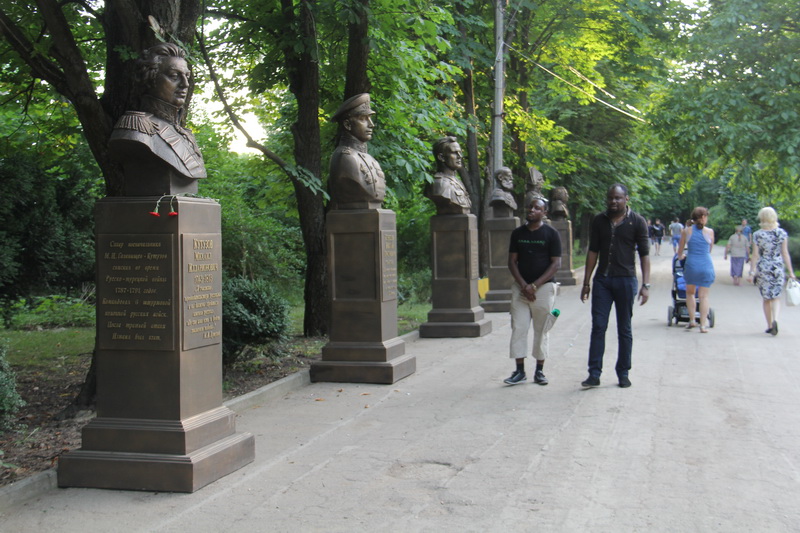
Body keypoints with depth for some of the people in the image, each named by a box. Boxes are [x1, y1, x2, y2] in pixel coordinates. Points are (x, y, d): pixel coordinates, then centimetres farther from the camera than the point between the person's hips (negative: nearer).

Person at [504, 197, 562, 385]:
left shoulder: (551, 234, -2)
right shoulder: (518, 233, 8)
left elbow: (556, 264, -6)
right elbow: (512, 261, 7)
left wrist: (534, 286, -13)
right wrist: (523, 285, -8)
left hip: (543, 287, -3)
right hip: (520, 287, 3)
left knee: (541, 330, 3)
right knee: (518, 328, -2)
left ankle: (539, 371, 12)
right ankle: (520, 371, 4)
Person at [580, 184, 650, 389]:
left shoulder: (637, 222, -2)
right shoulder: (599, 221, 6)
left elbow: (644, 254, -2)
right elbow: (593, 251, 10)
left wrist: (645, 284, -10)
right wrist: (586, 283, 7)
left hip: (626, 280, -2)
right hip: (602, 279, 2)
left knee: (624, 329, 6)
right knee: (598, 327, -2)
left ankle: (623, 373, 16)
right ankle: (594, 374, 0)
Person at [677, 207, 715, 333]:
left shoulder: (687, 231, 2)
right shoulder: (710, 232, 0)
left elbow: (679, 252, 10)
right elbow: (710, 250, 14)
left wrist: (680, 256, 33)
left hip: (691, 265, 1)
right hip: (706, 266, 0)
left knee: (690, 293, 19)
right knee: (704, 295, 4)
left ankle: (692, 320, 13)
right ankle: (703, 325, 1)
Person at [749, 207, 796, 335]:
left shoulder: (757, 235, -5)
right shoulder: (782, 233, -3)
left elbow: (755, 255, -6)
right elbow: (785, 253, -3)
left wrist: (752, 272, -3)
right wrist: (790, 272, 0)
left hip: (762, 268, 0)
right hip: (778, 267, 0)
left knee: (766, 298, 12)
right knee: (776, 297, 8)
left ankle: (769, 326, 16)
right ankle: (775, 320, -17)